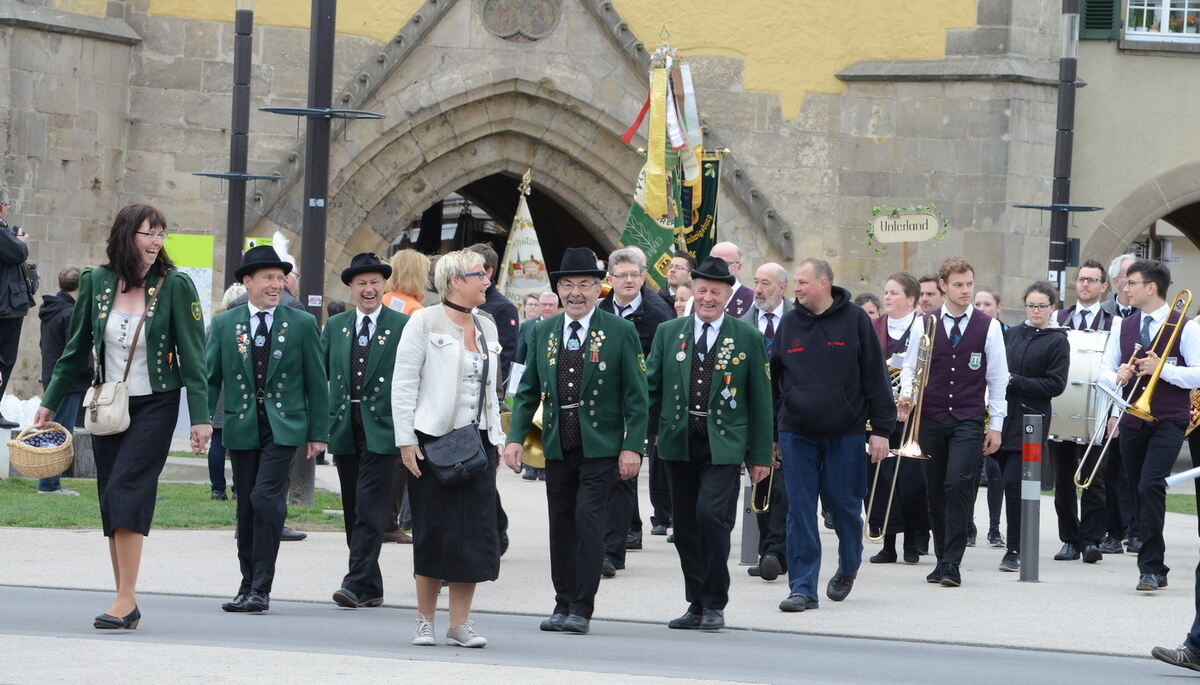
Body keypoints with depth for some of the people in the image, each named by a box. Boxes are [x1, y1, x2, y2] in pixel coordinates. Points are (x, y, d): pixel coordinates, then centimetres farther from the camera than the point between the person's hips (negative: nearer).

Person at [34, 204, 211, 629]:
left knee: (125, 493, -16)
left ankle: (126, 600, -18)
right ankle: (127, 604, 8)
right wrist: (50, 403, 13)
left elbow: (192, 354, -5)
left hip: (155, 406, -4)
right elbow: (76, 350, 12)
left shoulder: (174, 286, -7)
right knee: (112, 501, 3)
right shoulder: (96, 283, 2)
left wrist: (200, 417, -9)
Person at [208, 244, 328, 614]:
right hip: (242, 428, 2)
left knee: (266, 499, -16)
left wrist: (318, 434, 2)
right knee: (246, 509, 6)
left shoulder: (302, 324, 4)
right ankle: (249, 586, 17)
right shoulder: (224, 325, 7)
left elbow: (317, 382, 5)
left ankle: (260, 589, -14)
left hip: (284, 427, -2)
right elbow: (210, 378, 7)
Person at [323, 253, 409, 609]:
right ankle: (372, 588, 14)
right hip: (344, 429, 5)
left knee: (370, 509, -12)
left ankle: (358, 583, -15)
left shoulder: (403, 327, 0)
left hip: (381, 429, -5)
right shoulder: (334, 327, 12)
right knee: (353, 511, 7)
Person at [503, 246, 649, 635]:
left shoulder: (620, 333, -3)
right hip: (558, 446, 4)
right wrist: (515, 437, 2)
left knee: (588, 519, -11)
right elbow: (527, 391, 13)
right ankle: (563, 605, 17)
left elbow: (636, 396, -3)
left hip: (600, 446, -4)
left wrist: (632, 447, -10)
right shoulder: (543, 333, 9)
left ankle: (582, 609, -8)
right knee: (561, 525, 7)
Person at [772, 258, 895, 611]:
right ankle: (802, 588, 0)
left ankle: (848, 567, 31)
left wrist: (881, 429, -6)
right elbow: (774, 380, 13)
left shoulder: (855, 320, -1)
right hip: (797, 433, 2)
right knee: (800, 512, -2)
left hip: (846, 433, -2)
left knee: (845, 505, 4)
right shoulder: (789, 324, 8)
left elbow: (875, 376, -1)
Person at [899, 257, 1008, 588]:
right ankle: (943, 560, 15)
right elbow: (910, 367, 12)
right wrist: (907, 395, -9)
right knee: (936, 491, 5)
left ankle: (952, 564, -14)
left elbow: (998, 379, 6)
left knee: (958, 485, -15)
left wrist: (995, 425, 3)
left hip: (968, 421, -2)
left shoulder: (988, 327, 3)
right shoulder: (924, 325, 6)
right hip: (931, 420, 2)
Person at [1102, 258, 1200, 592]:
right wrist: (1118, 376, -7)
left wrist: (1162, 368, -19)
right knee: (1141, 492, 8)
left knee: (1150, 486, -19)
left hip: (1168, 423, -6)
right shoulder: (1125, 327, 12)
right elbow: (1105, 370, 15)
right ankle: (1156, 568, 17)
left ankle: (1150, 567, -16)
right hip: (1132, 422, 6)